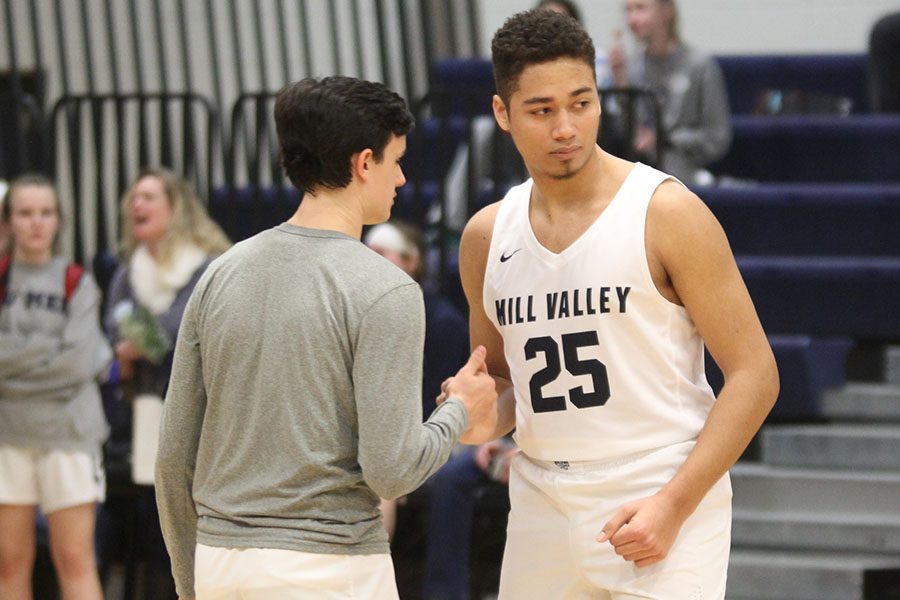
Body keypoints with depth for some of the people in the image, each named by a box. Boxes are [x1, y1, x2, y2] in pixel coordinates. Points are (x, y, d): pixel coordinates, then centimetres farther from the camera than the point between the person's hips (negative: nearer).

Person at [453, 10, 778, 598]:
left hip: (660, 508, -5)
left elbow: (754, 375, -9)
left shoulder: (667, 212, -8)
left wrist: (673, 504, -17)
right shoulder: (487, 236, 8)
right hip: (541, 511, 5)